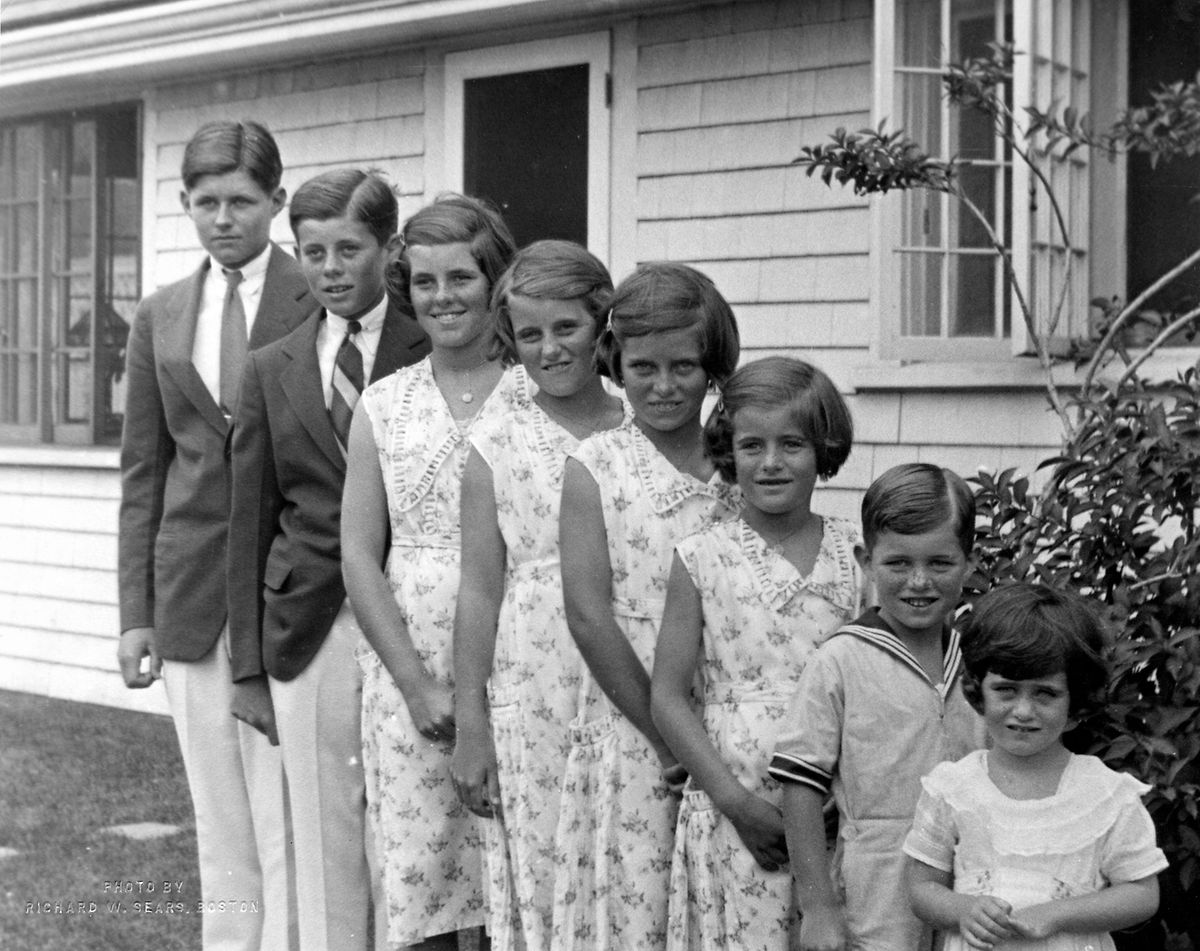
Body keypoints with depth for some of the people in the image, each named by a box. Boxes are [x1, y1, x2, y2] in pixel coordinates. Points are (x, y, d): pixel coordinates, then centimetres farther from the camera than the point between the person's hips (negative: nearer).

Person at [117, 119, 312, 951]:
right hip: (190, 593, 4)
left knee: (285, 812, -6)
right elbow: (143, 473, 13)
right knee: (220, 822, 9)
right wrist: (135, 612, 7)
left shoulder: (320, 303, -2)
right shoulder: (161, 319, 12)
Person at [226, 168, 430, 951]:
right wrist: (248, 666, 8)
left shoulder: (435, 356, 0)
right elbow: (251, 526, 11)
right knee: (324, 843, 6)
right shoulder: (271, 371, 10)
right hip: (308, 635, 3)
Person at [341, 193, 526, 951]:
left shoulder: (539, 396, 0)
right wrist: (419, 686, -5)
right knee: (418, 882, 1)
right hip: (407, 675, 2)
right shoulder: (383, 406, 8)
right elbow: (359, 556, 5)